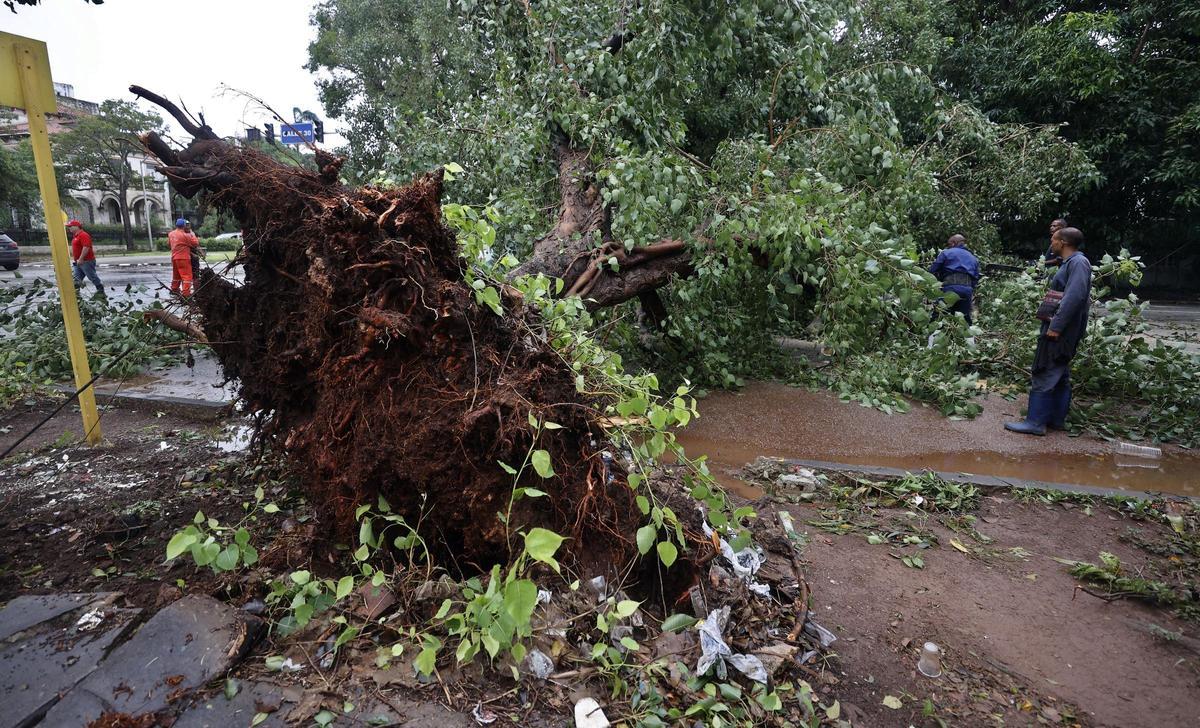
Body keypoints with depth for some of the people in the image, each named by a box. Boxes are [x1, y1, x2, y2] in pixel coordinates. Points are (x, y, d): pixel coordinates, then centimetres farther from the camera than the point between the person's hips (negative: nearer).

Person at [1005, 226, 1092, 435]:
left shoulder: (1078, 262, -13)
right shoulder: (1069, 263, 19)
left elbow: (1074, 297, -24)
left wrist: (1056, 326, -25)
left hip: (1060, 332, -10)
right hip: (1059, 330, 10)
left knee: (1044, 377, -9)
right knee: (1061, 376, 14)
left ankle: (1035, 422, -6)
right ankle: (1057, 419, 21)